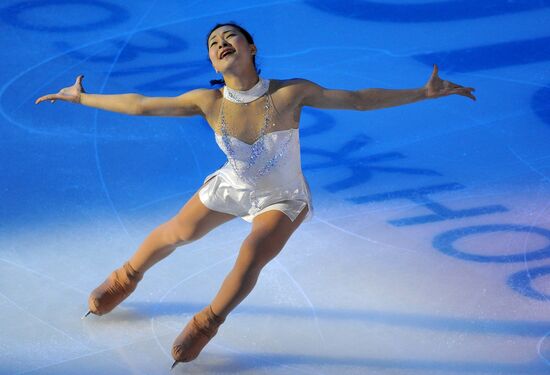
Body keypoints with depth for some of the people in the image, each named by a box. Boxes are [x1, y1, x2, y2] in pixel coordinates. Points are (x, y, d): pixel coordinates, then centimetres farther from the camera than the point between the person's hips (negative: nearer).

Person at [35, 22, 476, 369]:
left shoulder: (291, 93, -32)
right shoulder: (208, 101, -25)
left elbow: (359, 99, -26)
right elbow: (140, 105, -18)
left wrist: (424, 93, -30)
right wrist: (82, 98, -14)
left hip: (282, 200, -3)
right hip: (234, 187, 3)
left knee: (250, 259, -24)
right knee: (176, 233, 16)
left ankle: (206, 324, 5)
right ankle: (125, 279, 49)